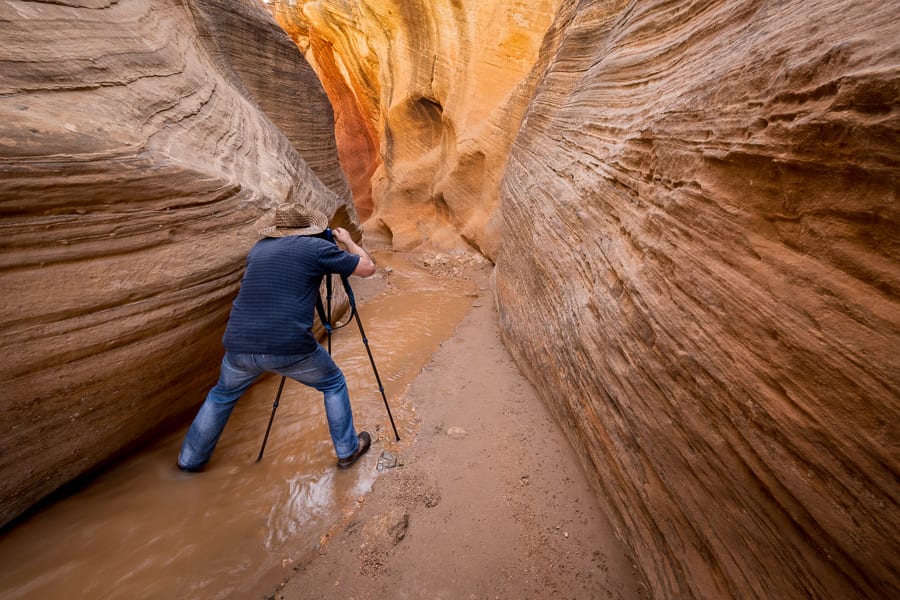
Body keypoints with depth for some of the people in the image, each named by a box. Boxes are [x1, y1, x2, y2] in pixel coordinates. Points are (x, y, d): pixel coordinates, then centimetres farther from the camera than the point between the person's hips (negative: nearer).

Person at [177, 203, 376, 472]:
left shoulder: (258, 248, 17)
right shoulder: (317, 247, 0)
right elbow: (368, 267, 6)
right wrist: (348, 241, 23)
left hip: (239, 346, 5)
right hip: (289, 348, -5)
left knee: (222, 395, 34)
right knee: (334, 385, 20)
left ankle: (190, 460, 48)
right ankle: (347, 450, 30)